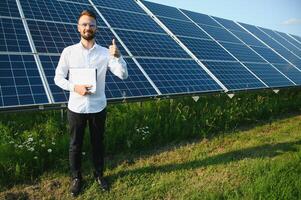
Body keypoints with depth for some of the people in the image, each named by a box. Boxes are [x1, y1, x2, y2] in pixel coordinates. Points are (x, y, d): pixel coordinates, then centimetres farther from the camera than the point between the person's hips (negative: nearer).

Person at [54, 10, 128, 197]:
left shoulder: (105, 52, -3)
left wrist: (118, 56, -28)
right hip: (76, 108, 0)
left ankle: (99, 174, 36)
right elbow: (58, 78, -1)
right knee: (75, 145, 13)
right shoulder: (69, 51, -3)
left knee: (98, 143, 15)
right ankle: (76, 177, 33)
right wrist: (75, 87, -18)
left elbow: (123, 75, -10)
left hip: (98, 108, 0)